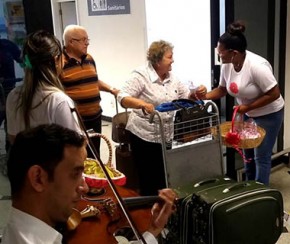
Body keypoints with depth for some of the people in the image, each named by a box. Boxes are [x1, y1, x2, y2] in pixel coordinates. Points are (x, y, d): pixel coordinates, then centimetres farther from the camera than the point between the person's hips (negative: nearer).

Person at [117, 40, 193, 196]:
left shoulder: (172, 78, 7)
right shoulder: (141, 75, -13)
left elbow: (187, 97, 14)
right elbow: (122, 97, -21)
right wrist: (143, 104, -37)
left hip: (166, 136, 6)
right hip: (144, 136, -6)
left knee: (163, 179, 14)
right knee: (148, 180, 2)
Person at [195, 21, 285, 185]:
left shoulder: (257, 66, -32)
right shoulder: (227, 65, -10)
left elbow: (274, 94, -27)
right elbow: (222, 90, 3)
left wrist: (248, 107, -27)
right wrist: (206, 96, -15)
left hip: (269, 115, -7)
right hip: (248, 115, 7)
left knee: (261, 157, 0)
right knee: (248, 153, 18)